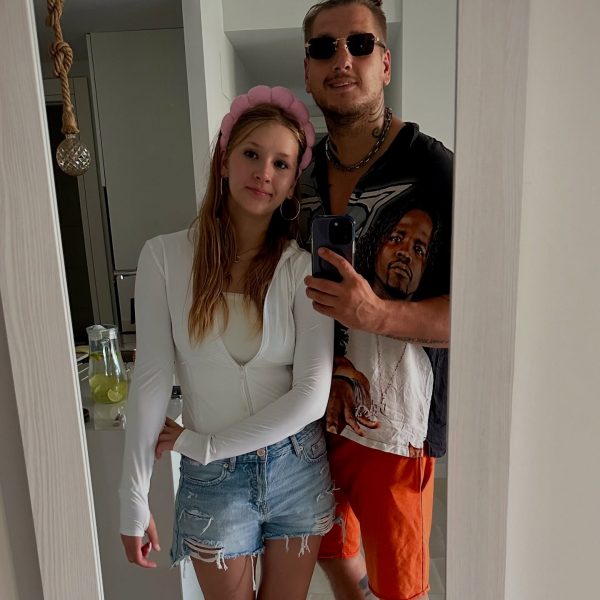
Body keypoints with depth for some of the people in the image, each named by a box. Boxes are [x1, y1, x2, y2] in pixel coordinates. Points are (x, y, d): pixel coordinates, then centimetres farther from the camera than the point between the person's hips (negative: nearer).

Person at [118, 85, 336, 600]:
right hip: (213, 480, 0)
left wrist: (199, 444, -14)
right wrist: (134, 500, -6)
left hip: (298, 467, 1)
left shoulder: (304, 267, -11)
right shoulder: (166, 256, -10)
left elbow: (311, 396, -15)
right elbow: (151, 381, -9)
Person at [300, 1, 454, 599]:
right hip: (317, 410, 5)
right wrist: (325, 372, -5)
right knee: (333, 549, 27)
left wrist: (378, 314, -33)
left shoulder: (431, 167, -14)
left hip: (393, 422, -5)